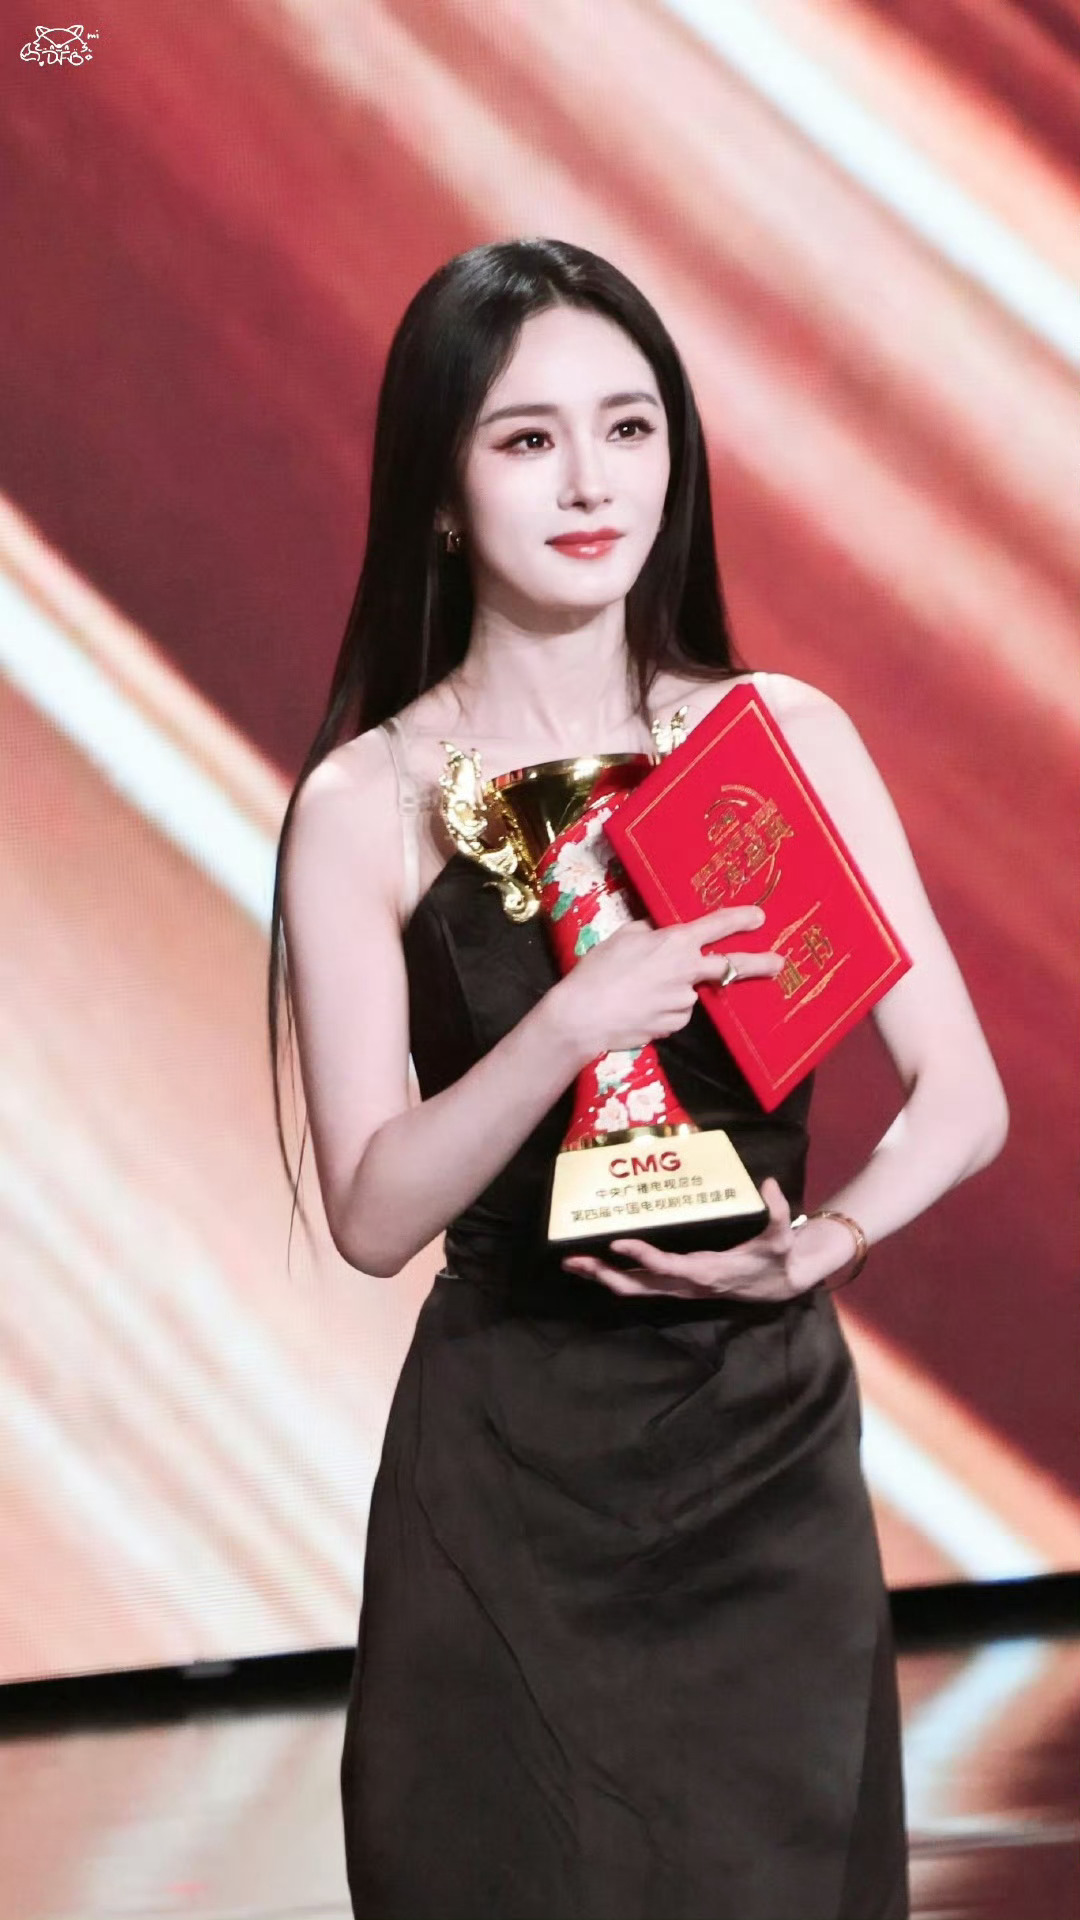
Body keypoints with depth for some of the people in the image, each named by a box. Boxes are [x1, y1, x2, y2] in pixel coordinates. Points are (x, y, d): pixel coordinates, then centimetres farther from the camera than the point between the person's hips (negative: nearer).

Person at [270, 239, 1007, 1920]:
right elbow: (373, 1213, -12)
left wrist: (820, 1243, -16)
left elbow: (962, 1096, 1)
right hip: (511, 1467, -2)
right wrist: (572, 1025, -26)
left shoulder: (782, 735, 0)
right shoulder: (367, 802, -7)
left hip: (773, 1445, 2)